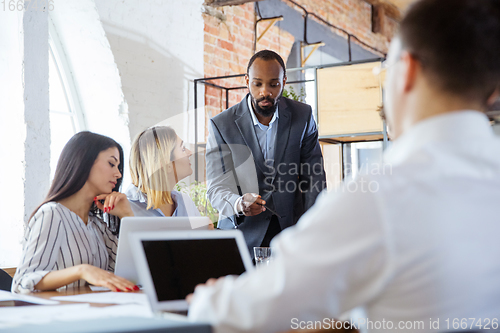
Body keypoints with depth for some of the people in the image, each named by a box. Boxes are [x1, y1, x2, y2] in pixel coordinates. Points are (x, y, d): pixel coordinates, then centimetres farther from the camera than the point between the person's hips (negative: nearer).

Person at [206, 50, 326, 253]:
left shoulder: (302, 116, 3)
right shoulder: (221, 125, -4)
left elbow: (314, 177, 6)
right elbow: (216, 187, -7)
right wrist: (238, 204, -30)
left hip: (290, 229, 2)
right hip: (242, 233, -1)